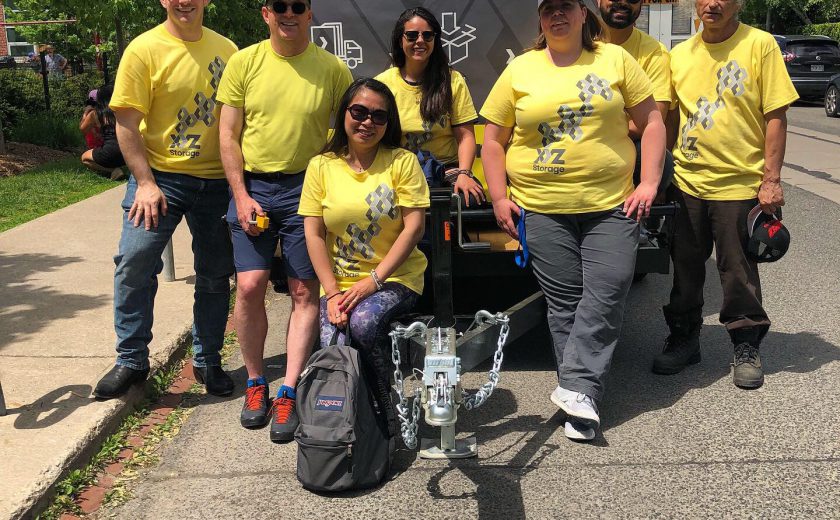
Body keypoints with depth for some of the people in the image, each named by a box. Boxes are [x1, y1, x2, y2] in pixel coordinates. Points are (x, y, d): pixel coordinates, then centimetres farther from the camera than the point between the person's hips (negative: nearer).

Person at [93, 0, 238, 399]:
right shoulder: (144, 49, -6)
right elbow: (127, 124, -7)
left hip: (216, 179, 3)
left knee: (215, 274, 8)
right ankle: (131, 360, 7)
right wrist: (145, 182, -14)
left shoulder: (226, 49, 5)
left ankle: (207, 360, 24)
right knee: (134, 261, -11)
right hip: (160, 175, -3)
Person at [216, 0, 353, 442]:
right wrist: (241, 195, -5)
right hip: (252, 185, 1)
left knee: (304, 292, -1)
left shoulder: (333, 69, 0)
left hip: (307, 188, 0)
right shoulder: (244, 62, 3)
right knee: (249, 285, -5)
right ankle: (255, 384, 15)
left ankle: (287, 395, 9)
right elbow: (228, 135, 4)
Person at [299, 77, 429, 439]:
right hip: (339, 282, 2)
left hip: (396, 278, -2)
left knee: (364, 323, -31)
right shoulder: (322, 166, 5)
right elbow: (314, 235, 2)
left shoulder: (402, 162, -1)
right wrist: (332, 293, -9)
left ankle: (388, 411, -9)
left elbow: (414, 227, -8)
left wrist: (373, 280, -15)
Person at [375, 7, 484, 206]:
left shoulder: (453, 81, 5)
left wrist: (463, 174, -16)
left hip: (446, 169, 0)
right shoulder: (382, 83, 5)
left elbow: (465, 135, 1)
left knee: (469, 199, -33)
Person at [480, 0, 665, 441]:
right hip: (542, 210, 0)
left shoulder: (615, 59, 6)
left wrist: (649, 182, -2)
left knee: (605, 296, -9)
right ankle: (580, 399, 14)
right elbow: (493, 139, 9)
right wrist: (499, 198, 1)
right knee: (565, 302, 4)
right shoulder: (519, 70, 6)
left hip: (612, 206, 0)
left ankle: (575, 387, -2)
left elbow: (651, 121, 7)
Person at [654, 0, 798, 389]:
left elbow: (775, 117, -7)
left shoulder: (760, 45, -5)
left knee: (738, 272, 6)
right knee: (686, 268, 12)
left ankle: (746, 347, 24)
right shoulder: (680, 55, 7)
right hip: (687, 182, 4)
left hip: (740, 182, -4)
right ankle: (684, 339, 29)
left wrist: (771, 179, -11)